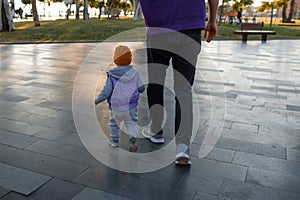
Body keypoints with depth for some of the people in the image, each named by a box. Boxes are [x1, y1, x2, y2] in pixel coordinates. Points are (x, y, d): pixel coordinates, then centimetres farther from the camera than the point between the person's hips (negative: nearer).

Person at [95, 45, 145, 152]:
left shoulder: (112, 75, -12)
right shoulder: (134, 73, -6)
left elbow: (106, 92, -12)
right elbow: (141, 88, 0)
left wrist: (97, 100, 3)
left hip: (116, 108, -1)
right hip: (130, 107, 1)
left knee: (114, 123, 22)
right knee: (132, 124, 16)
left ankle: (114, 140, 34)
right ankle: (133, 139, -4)